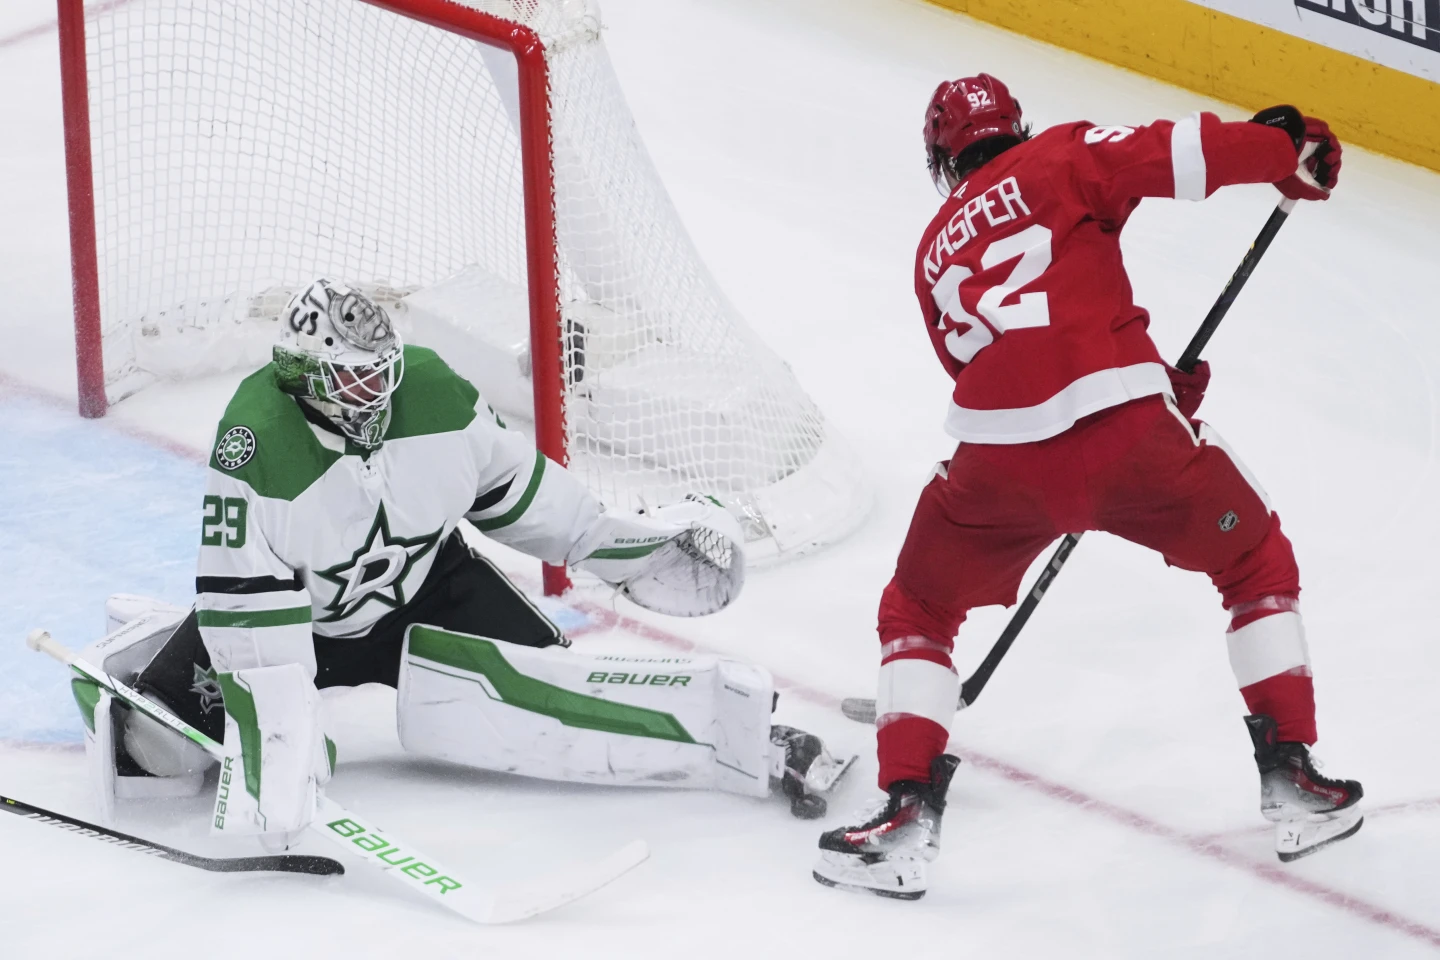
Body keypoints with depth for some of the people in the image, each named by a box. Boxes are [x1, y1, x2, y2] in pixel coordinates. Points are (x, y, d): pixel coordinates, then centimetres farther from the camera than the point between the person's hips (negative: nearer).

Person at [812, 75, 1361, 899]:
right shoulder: (1061, 158, 14)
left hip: (1003, 458, 2)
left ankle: (908, 813, 9)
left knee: (919, 610, 24)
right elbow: (1174, 155, -3)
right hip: (1126, 428, -2)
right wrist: (1287, 150, 7)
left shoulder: (937, 252, 27)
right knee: (1256, 561, 23)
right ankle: (1292, 781, 18)